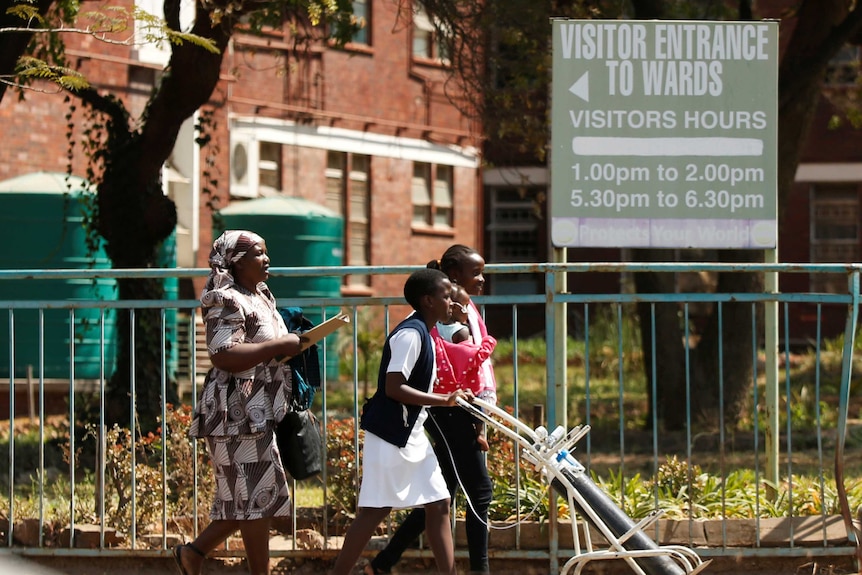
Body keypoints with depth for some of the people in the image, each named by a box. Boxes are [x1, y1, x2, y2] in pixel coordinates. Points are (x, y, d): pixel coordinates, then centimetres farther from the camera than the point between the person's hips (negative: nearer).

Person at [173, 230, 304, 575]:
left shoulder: (261, 297, 17)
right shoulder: (227, 302, -14)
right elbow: (224, 355, -27)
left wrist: (292, 344, 13)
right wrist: (281, 345, -23)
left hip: (260, 412, 10)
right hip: (239, 412, -10)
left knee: (252, 495, 13)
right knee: (257, 493, -6)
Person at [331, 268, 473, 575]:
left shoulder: (423, 333, 13)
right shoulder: (410, 334, -18)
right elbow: (393, 388, -25)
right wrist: (446, 400, -23)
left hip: (411, 434, 10)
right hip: (389, 435, -10)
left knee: (438, 504, 6)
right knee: (375, 510, -6)